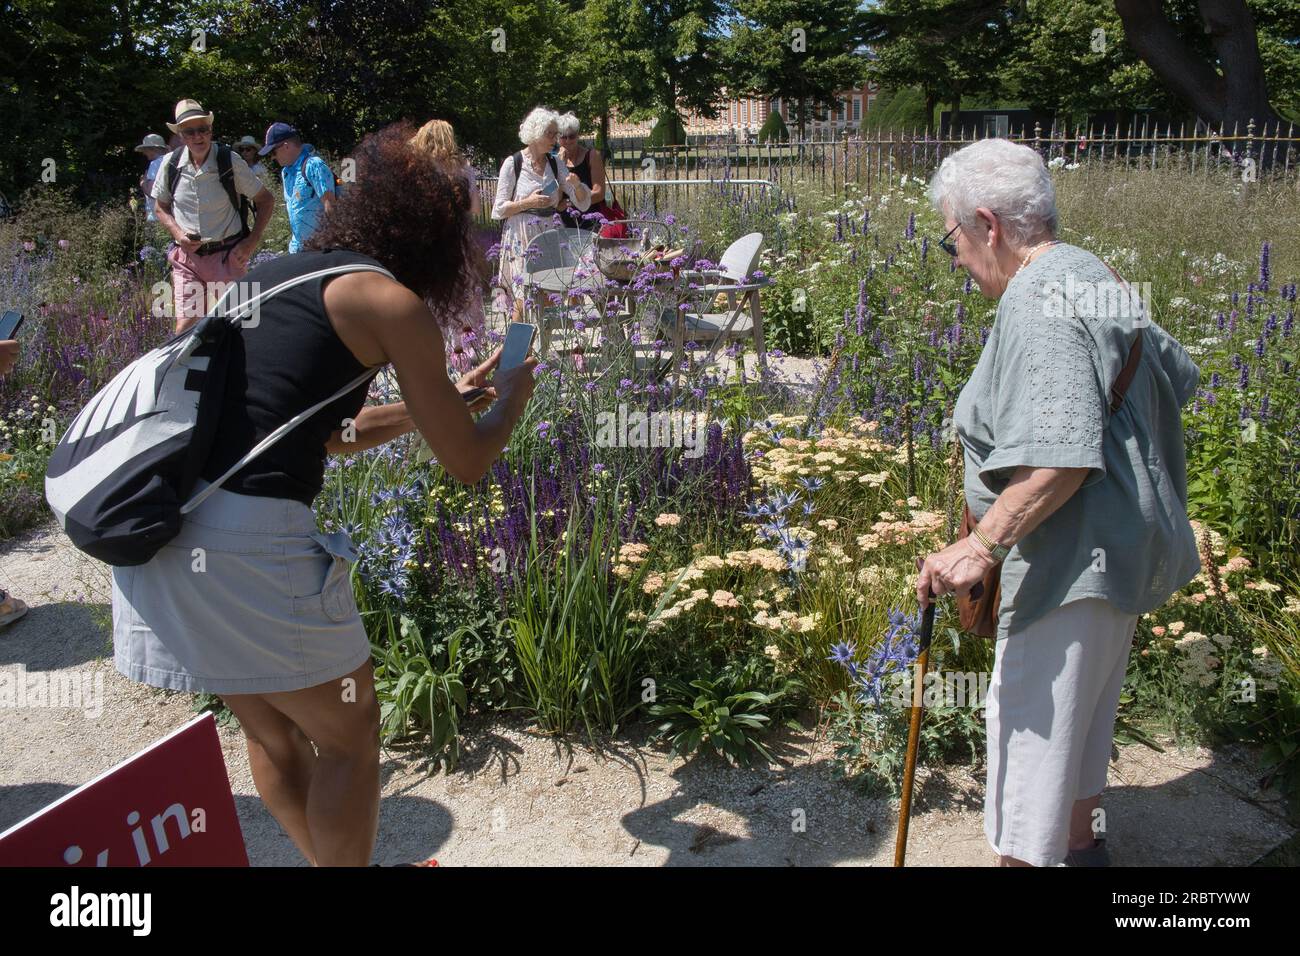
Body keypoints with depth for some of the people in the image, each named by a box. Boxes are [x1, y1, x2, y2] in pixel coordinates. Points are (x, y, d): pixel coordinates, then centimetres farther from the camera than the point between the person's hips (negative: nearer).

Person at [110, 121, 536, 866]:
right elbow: (467, 463, 3)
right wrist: (513, 394, 23)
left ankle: (330, 858, 42)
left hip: (158, 523, 8)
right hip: (247, 538, -8)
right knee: (350, 734, 14)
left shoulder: (273, 276, 20)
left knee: (272, 729, 24)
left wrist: (449, 396, 37)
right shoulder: (389, 302, -2)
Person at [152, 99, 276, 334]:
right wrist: (178, 233, -6)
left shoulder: (230, 161, -7)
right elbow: (161, 207, 13)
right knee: (186, 325, -6)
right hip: (187, 256, 2)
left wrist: (251, 242, -8)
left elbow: (266, 200, 1)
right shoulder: (171, 163, -1)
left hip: (228, 254, -1)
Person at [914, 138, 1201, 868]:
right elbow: (1179, 376, 21)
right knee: (1082, 710, 25)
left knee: (1033, 722, -2)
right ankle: (1080, 844, 44)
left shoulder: (1037, 303, -21)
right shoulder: (1093, 278, 11)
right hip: (1127, 547, 11)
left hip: (1078, 556, -11)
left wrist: (984, 544, -31)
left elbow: (1060, 456, -31)